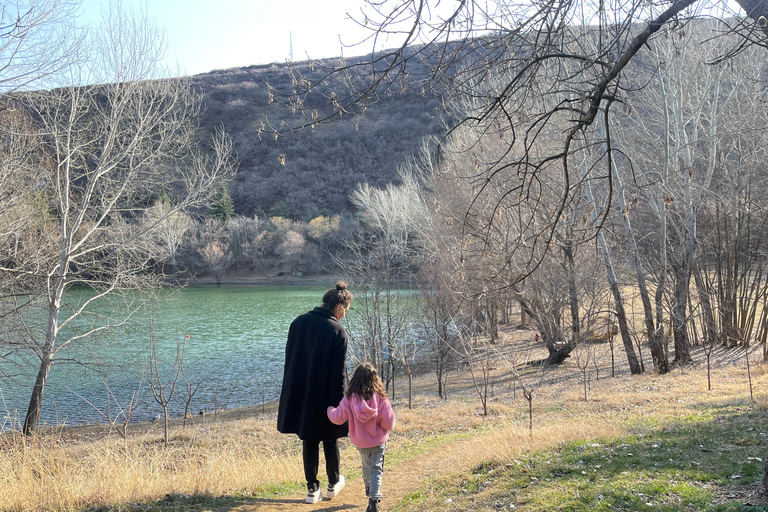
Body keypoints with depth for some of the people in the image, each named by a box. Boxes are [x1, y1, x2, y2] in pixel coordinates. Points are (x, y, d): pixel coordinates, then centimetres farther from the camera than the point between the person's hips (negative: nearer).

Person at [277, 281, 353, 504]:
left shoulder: (298, 322, -1)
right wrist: (339, 403, -9)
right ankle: (333, 483, 33)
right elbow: (339, 373, -16)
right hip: (326, 398, -3)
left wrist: (293, 391, 14)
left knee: (309, 442, 13)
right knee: (330, 440, 16)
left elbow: (289, 360, 6)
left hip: (300, 396, 3)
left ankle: (312, 489, 16)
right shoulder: (337, 331, -16)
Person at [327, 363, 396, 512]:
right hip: (378, 442, -2)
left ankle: (369, 488, 51)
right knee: (376, 470, 4)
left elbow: (338, 418, -6)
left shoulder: (349, 399, -17)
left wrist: (330, 410, 14)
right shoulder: (381, 399, -19)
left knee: (366, 465, 27)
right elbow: (389, 424, -16)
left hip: (360, 442, 2)